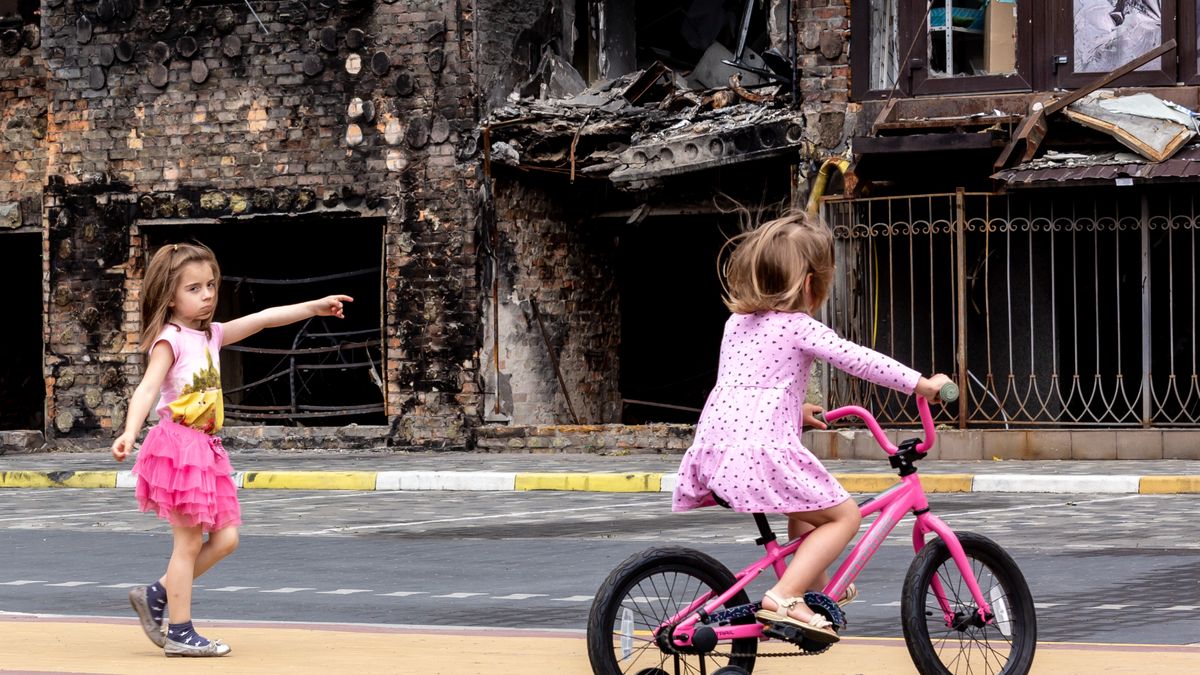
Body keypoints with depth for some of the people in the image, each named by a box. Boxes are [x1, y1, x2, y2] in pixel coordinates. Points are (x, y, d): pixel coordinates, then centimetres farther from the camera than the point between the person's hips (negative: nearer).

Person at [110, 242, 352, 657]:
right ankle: (180, 634, 3)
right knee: (189, 542, -4)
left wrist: (314, 307, 15)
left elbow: (262, 320, 17)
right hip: (179, 446, -8)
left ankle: (156, 596, 17)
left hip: (205, 449, 8)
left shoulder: (211, 335, 13)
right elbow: (147, 388, -23)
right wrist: (129, 434, -37)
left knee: (225, 539, 7)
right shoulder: (170, 340, -11)